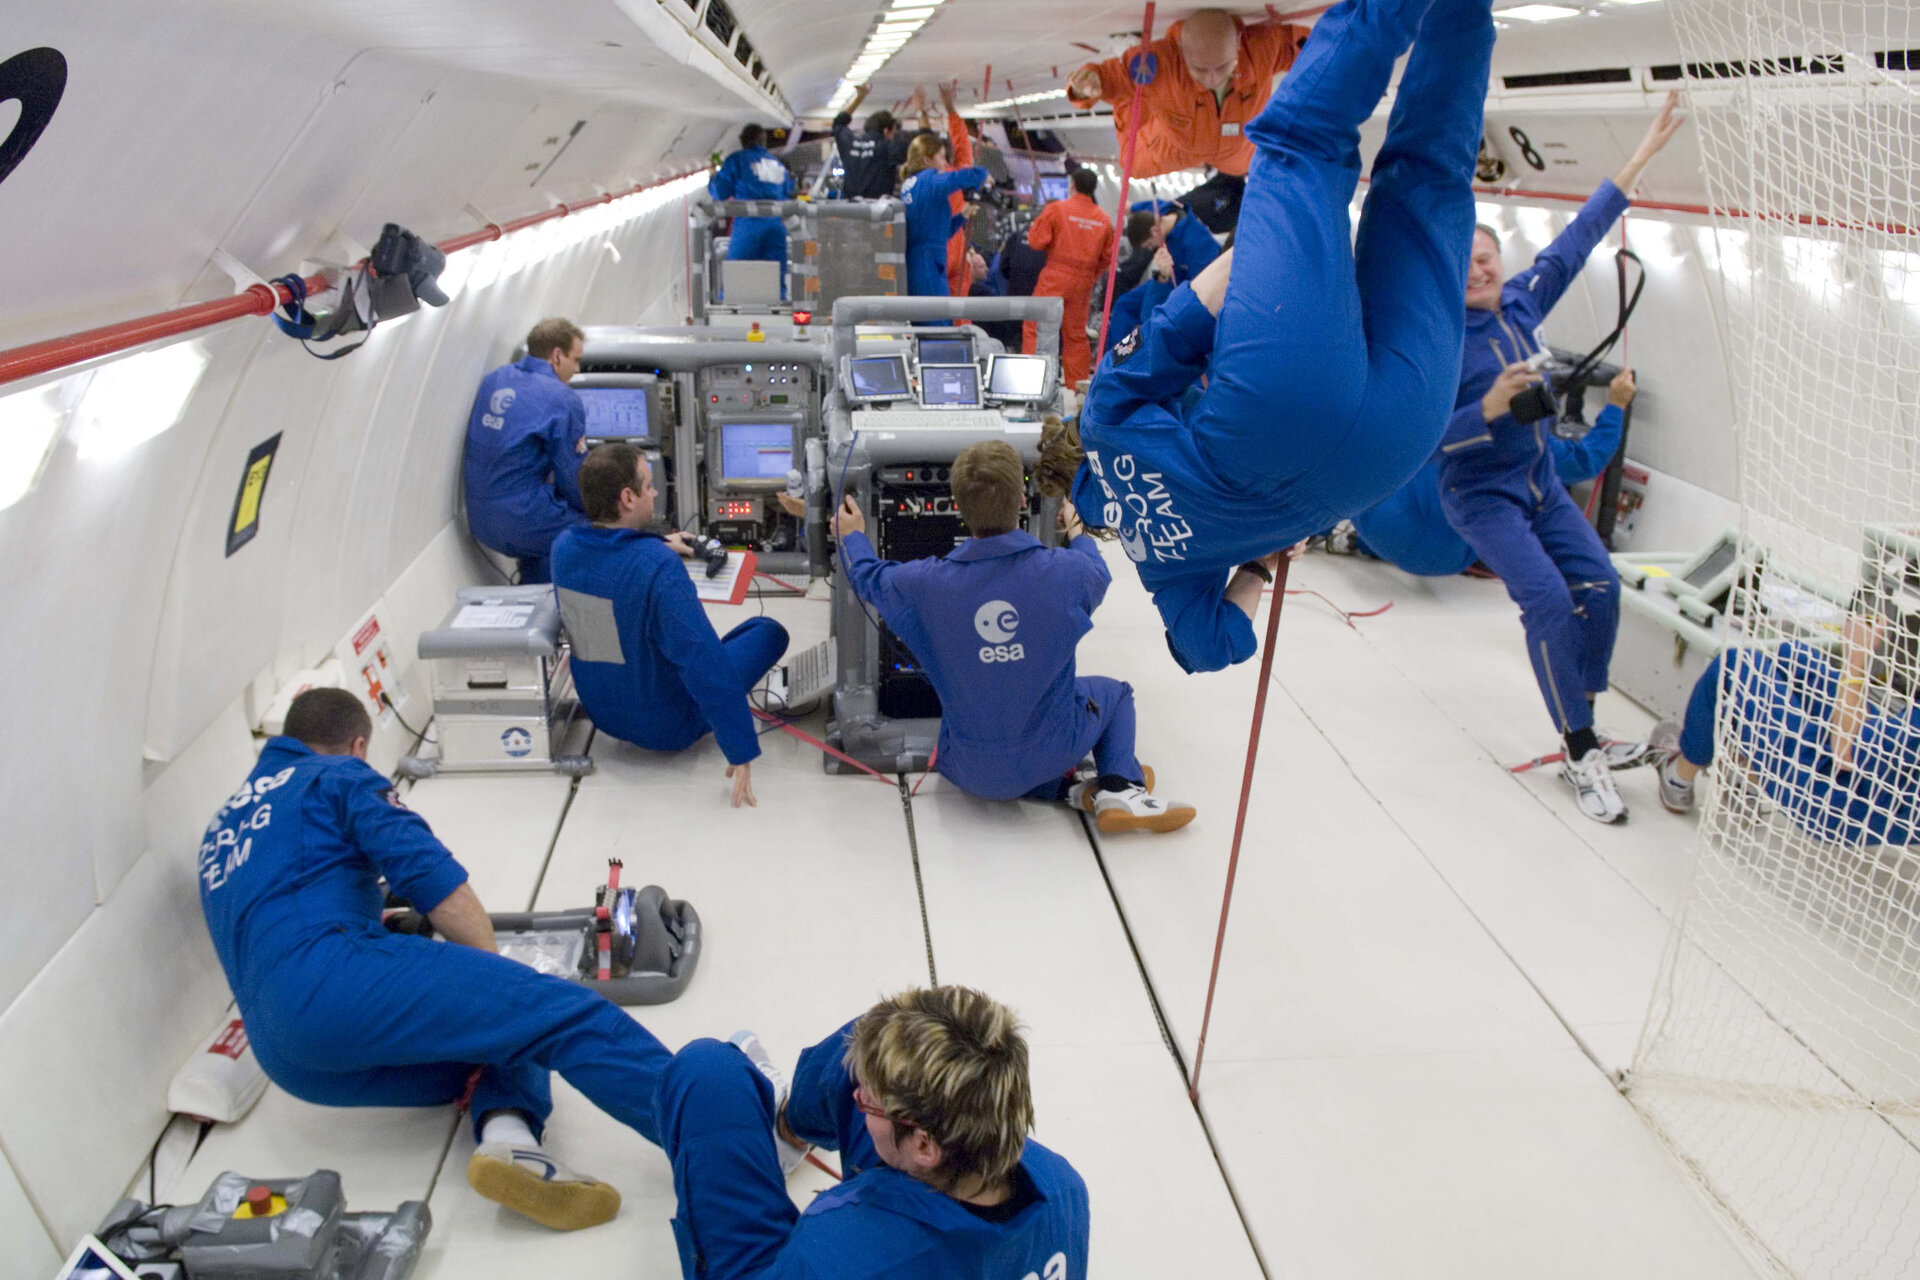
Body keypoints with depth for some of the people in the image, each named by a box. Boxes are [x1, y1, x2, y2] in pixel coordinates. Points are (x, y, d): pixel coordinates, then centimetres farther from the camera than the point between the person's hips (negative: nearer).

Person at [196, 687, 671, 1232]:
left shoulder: (222, 825, 34)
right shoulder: (338, 776, 11)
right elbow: (434, 879, -3)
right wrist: (494, 976, 6)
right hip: (331, 976, -8)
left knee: (524, 1024, 14)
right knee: (557, 1009, -14)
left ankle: (507, 1132, -19)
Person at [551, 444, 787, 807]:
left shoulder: (563, 548, -10)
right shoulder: (659, 566, -32)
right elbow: (707, 664, -34)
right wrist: (741, 752, -29)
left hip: (600, 710, 7)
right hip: (666, 726, -6)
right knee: (769, 631, 9)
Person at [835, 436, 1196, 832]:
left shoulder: (926, 584, -17)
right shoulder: (1068, 570, -19)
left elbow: (868, 576, 7)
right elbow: (1096, 576, 8)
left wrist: (852, 537, 30)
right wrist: (1077, 534, 30)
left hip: (975, 772, 0)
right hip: (1050, 750, 0)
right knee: (1115, 692, 29)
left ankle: (1070, 789, 14)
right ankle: (1120, 790, 5)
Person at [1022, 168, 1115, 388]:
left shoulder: (1056, 209, -8)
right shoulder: (1104, 219, 5)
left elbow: (1037, 240, -9)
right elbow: (1107, 255, 9)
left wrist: (1032, 229, 11)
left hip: (1055, 279, -4)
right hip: (1084, 283, 4)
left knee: (1035, 328, 1)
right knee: (1076, 334, 14)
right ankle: (1077, 384, 17)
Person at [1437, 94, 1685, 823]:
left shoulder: (1522, 302, 1)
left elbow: (1579, 237, 7)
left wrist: (1640, 158, 9)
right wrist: (1489, 407, -34)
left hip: (1541, 484, 6)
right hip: (1480, 496, -6)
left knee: (1598, 585, -8)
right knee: (1549, 601, -19)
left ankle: (1584, 719, 9)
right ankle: (1581, 754, -9)